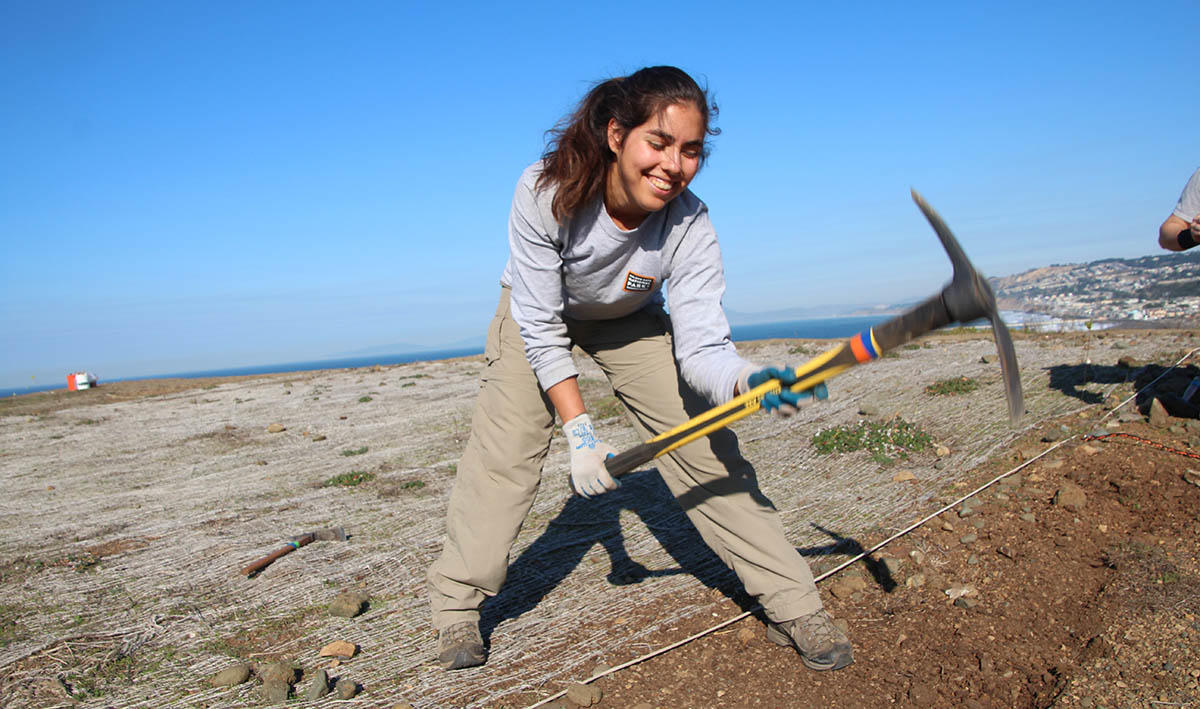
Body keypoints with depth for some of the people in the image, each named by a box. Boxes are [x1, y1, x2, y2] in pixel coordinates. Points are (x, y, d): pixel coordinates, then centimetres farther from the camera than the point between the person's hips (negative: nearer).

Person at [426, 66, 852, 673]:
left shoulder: (689, 227, -32)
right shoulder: (545, 189, -35)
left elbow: (700, 345, -34)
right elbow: (539, 324, -29)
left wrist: (747, 381, -58)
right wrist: (579, 431, -30)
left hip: (631, 321, 1)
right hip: (537, 310, 0)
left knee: (704, 445, -10)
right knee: (504, 446, -14)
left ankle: (792, 605, 1)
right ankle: (456, 606, 6)